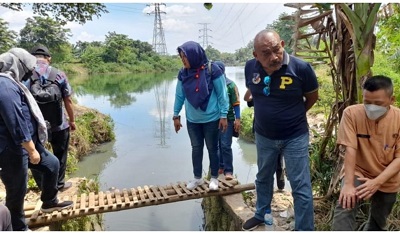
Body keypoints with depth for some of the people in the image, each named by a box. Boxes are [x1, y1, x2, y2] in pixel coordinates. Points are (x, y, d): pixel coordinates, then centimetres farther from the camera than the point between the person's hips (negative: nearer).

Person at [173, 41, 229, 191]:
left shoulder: (212, 70, -15)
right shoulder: (183, 73, -3)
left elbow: (222, 94, -10)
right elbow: (179, 96, 7)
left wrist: (224, 115, -11)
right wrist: (176, 115, 8)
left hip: (211, 119, -4)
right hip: (192, 120, 4)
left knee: (212, 148, 10)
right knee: (196, 148, 15)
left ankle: (214, 178, 28)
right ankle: (197, 178, 31)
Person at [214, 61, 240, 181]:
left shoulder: (230, 85, -5)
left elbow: (236, 103, -3)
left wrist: (237, 119, -8)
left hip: (227, 119, -3)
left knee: (225, 145, -3)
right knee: (217, 145, 13)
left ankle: (228, 170, 9)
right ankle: (220, 166, 29)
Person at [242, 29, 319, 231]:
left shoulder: (301, 68, -21)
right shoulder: (250, 67, -12)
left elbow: (312, 97, -4)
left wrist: (293, 115, 6)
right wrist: (267, 113, 8)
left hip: (295, 137, -3)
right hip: (263, 136, 4)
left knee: (301, 188, 4)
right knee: (263, 178, 23)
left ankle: (304, 228, 23)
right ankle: (261, 215, 47)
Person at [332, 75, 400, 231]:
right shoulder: (352, 113, -19)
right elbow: (349, 149, -23)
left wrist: (377, 182, -26)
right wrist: (348, 184, -30)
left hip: (387, 180, 3)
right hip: (358, 172, -2)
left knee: (378, 224, 19)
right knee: (345, 209, -28)